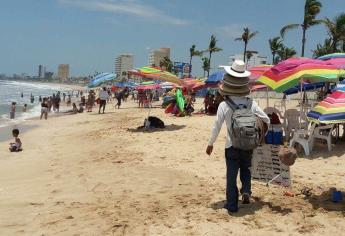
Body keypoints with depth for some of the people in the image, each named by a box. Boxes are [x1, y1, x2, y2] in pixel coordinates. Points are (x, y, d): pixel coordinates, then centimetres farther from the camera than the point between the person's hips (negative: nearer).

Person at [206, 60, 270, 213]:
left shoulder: (224, 105, -13)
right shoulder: (251, 103, -5)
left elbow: (217, 127, -10)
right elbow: (266, 120, 3)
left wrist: (210, 144, 2)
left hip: (232, 147, -2)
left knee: (231, 175, 7)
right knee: (246, 169, 25)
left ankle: (232, 205, 12)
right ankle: (246, 191, 6)